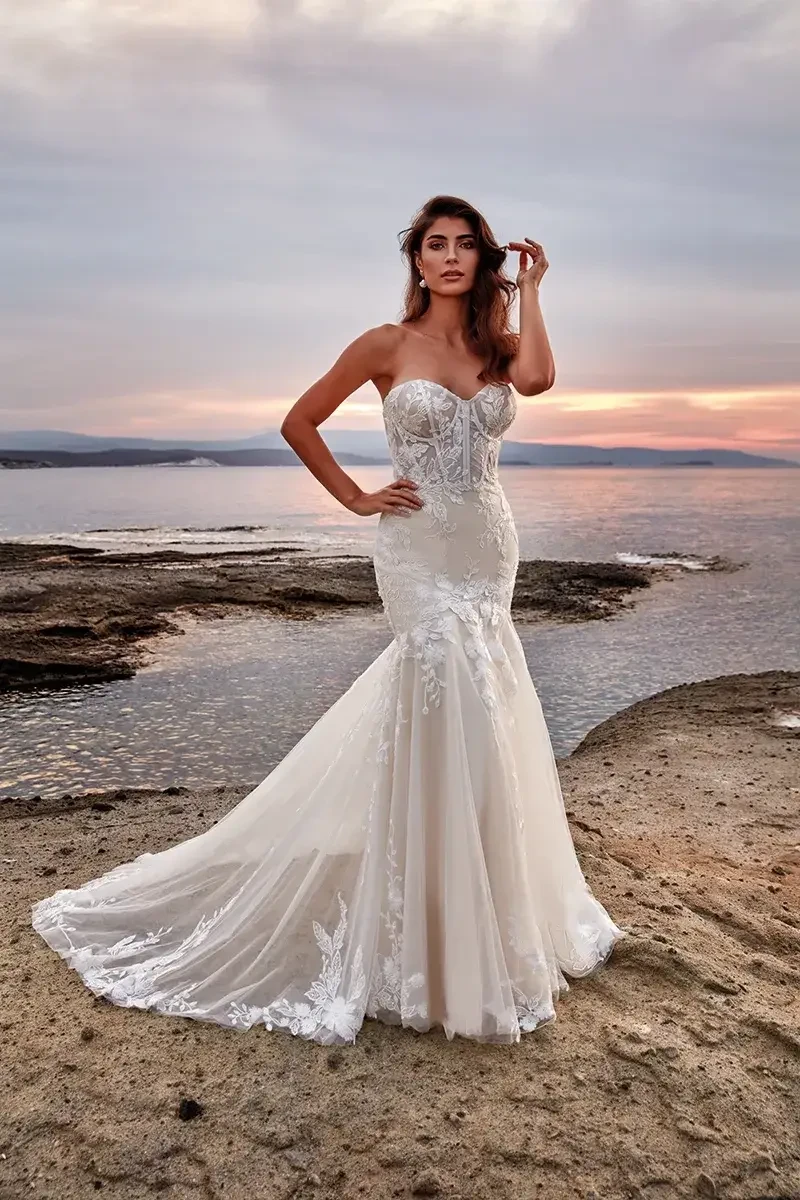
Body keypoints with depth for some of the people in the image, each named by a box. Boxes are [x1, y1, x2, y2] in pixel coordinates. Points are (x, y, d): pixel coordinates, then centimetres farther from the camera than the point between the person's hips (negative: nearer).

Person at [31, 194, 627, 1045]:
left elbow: (538, 379, -15)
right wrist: (356, 498, -2)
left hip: (490, 545, 5)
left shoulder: (497, 346, 9)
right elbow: (299, 422, 4)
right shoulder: (387, 345, -2)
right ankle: (443, 948, 9)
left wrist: (529, 290, -3)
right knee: (452, 713, -8)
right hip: (420, 548, -5)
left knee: (480, 713, 11)